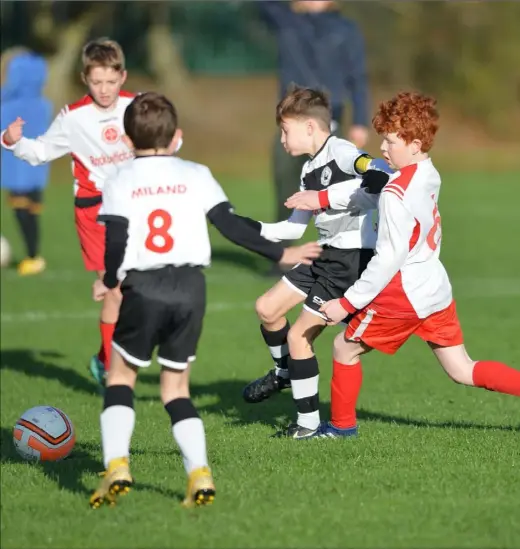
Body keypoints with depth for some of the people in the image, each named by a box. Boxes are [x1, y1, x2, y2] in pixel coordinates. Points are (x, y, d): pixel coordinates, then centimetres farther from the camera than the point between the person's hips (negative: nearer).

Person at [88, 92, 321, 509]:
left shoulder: (120, 185, 2)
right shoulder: (196, 176, 6)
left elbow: (115, 244, -5)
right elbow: (231, 225, 3)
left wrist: (108, 282, 14)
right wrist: (281, 254, 12)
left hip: (143, 289, -2)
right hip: (191, 286, 2)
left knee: (121, 376, 15)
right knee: (175, 385, 15)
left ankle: (117, 465, -3)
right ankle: (199, 472, -2)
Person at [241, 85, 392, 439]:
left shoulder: (341, 152, -13)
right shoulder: (310, 171, 15)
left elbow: (383, 178, -30)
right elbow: (294, 228, 20)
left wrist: (326, 201, -25)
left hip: (354, 257, -9)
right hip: (328, 255, 9)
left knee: (299, 336, -6)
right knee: (267, 308, 11)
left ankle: (309, 423, 5)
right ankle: (284, 373, 35)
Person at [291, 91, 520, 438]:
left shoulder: (398, 194, -21)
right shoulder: (429, 175, 4)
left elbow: (390, 258, -22)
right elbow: (376, 192, 19)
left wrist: (348, 303, -16)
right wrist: (324, 198, 19)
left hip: (404, 295, -8)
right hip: (437, 290, 8)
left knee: (345, 348, 12)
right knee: (463, 371, 12)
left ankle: (341, 425, 26)